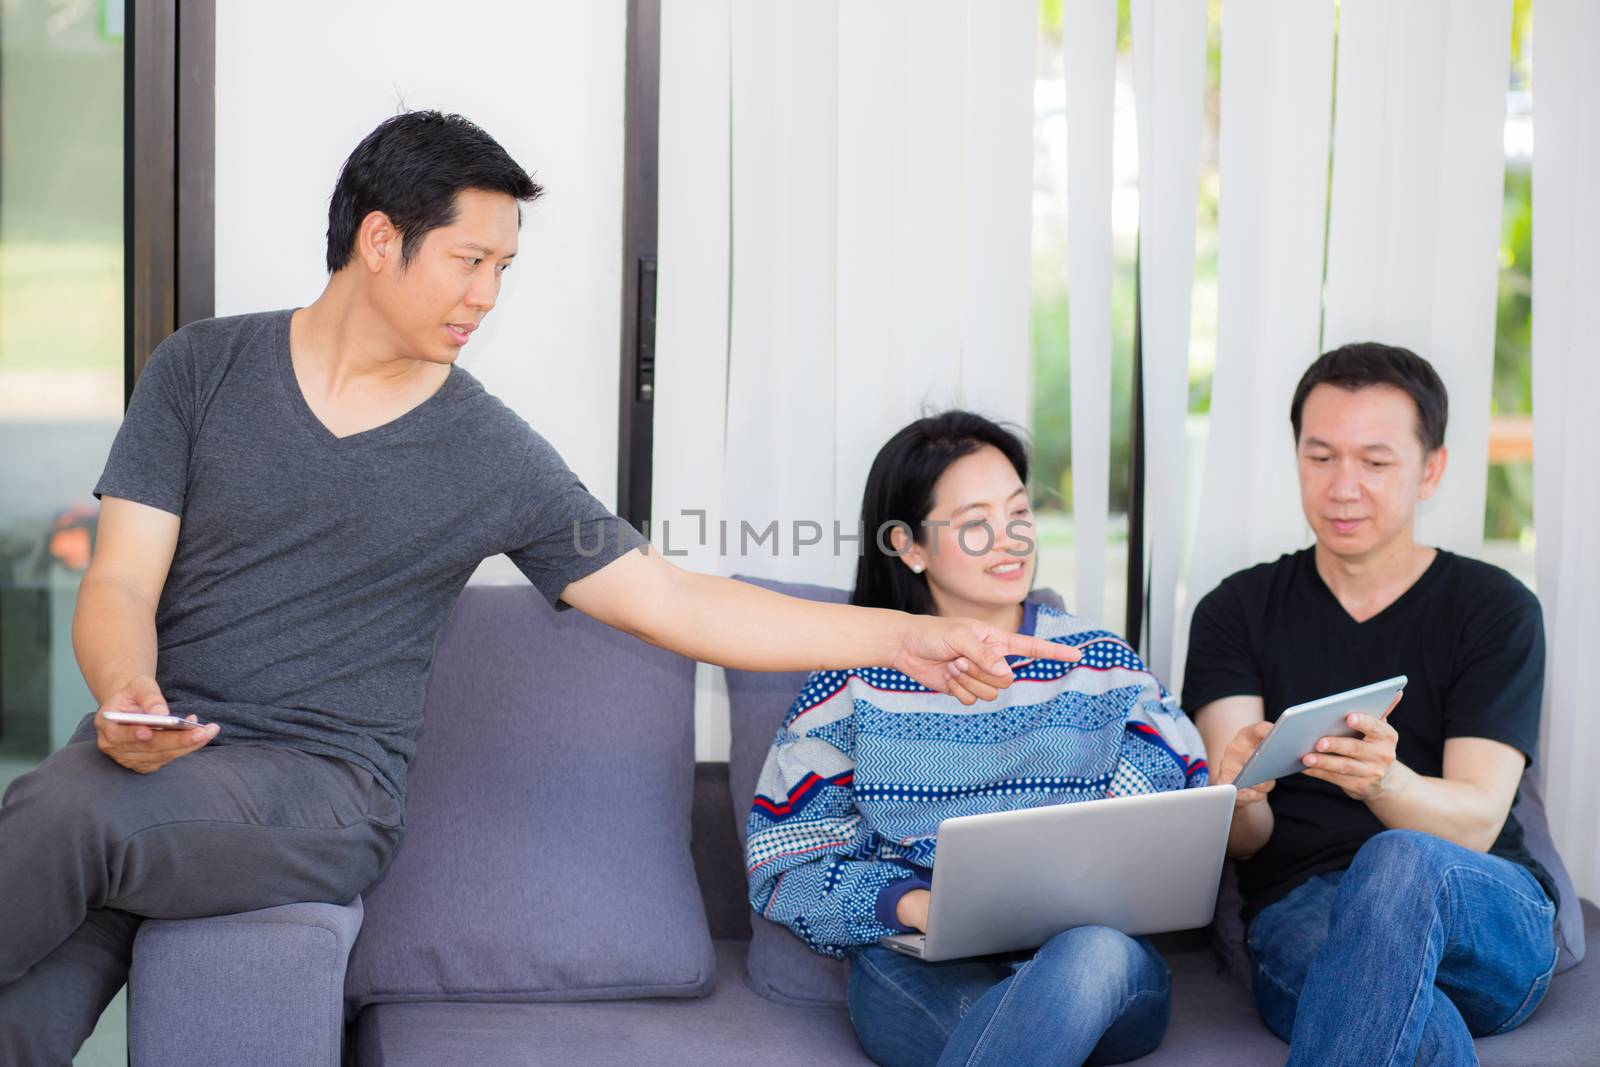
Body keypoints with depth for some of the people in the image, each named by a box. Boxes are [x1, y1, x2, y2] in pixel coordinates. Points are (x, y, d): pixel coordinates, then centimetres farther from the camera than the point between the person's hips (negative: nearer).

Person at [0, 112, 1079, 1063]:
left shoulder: (494, 459, 5)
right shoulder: (203, 368, 8)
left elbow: (674, 602, 7)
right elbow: (121, 582, 3)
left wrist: (905, 636, 2)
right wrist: (124, 695, -20)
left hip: (325, 786, -1)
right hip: (154, 748, 1)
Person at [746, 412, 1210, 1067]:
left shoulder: (1100, 664, 12)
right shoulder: (856, 682, 7)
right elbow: (788, 864, 4)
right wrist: (917, 905, -14)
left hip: (1101, 956, 3)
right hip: (919, 976, -2)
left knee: (1098, 955, -36)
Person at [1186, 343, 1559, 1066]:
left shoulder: (1494, 608, 8)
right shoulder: (1237, 612, 12)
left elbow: (1474, 823, -5)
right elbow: (1240, 841, 2)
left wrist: (1384, 782, -28)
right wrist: (1239, 794, -24)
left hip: (1490, 930, 1)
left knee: (1402, 862, -38)